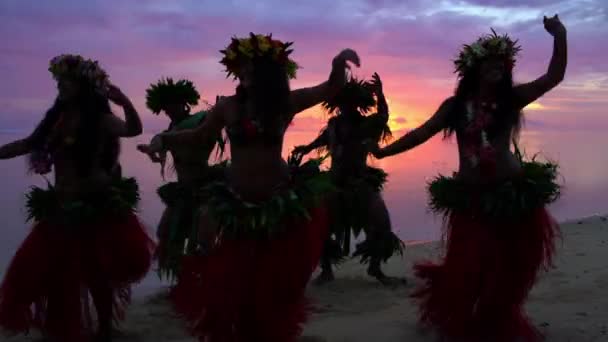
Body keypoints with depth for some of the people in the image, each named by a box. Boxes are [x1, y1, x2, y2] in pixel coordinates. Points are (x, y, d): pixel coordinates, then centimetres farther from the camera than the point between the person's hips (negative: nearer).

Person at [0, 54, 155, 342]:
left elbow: (133, 130, -18)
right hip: (60, 206, 7)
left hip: (95, 206, -7)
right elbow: (27, 145, 14)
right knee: (51, 269, 14)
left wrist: (125, 103, -34)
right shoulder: (56, 117, 7)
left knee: (95, 272, 3)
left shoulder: (100, 119, -10)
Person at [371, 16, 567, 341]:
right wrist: (383, 151, 2)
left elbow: (554, 77, -6)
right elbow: (421, 133, 5)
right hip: (470, 196, 0)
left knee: (510, 266, 7)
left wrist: (559, 36, -19)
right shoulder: (456, 105, 3)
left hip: (513, 192, 0)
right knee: (467, 265, 3)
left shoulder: (512, 98, 2)